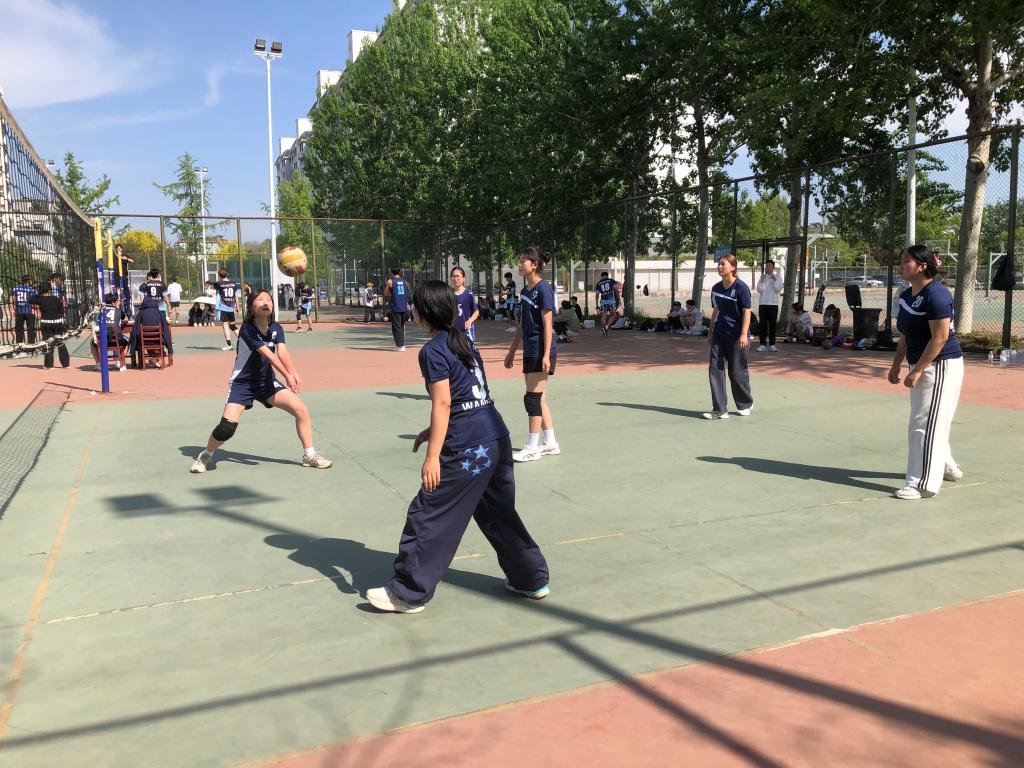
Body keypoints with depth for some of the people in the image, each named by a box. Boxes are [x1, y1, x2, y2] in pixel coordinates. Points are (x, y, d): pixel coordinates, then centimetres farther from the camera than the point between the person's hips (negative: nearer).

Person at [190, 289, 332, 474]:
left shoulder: (276, 329, -4)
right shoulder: (247, 330, -19)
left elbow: (282, 352, -22)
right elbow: (268, 354, -31)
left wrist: (294, 374, -40)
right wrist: (287, 375, -42)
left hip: (267, 382, 5)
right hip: (242, 383, -5)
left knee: (302, 410, -8)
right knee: (227, 427, -19)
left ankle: (309, 455, 8)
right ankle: (206, 455, 12)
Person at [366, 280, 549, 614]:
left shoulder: (433, 351, -10)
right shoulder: (461, 340, 16)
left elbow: (443, 403, -16)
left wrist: (433, 456, -16)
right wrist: (433, 431, 27)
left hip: (466, 448, -9)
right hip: (497, 437, 9)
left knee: (428, 516, 1)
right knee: (499, 513, 20)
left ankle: (409, 593, 9)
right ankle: (532, 579, 27)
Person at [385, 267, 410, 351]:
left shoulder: (390, 281, -4)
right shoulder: (404, 281, 9)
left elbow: (386, 293, 3)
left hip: (395, 307, -5)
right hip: (404, 307, 5)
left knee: (396, 327, -2)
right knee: (402, 326, 16)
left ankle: (400, 345, -7)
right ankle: (402, 344, 20)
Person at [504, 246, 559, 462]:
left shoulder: (543, 289, -12)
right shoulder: (525, 290, 13)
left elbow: (547, 324, -16)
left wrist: (546, 355, -20)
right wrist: (512, 351, 21)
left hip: (541, 352, -9)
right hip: (530, 352, 9)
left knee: (533, 398, -5)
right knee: (539, 399, 12)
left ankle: (532, 448, 2)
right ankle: (550, 443, 21)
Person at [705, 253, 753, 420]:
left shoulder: (741, 287, -10)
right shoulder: (716, 288, 8)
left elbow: (747, 312, -13)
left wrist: (744, 334, -21)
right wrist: (710, 332, 18)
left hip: (736, 336, -6)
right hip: (719, 334, 6)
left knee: (737, 371, 4)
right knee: (715, 368, -3)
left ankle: (746, 404, 27)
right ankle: (720, 409, 0)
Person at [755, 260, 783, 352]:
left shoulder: (777, 276, 6)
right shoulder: (762, 276, 8)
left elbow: (778, 289, -5)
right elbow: (759, 289, -2)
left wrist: (774, 279, -12)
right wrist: (761, 279, -13)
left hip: (773, 304, -1)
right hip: (762, 303, 1)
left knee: (772, 324, 2)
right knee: (762, 324, -1)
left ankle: (772, 344, 5)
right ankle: (763, 344, 2)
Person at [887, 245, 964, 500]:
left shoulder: (936, 294, -19)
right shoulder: (906, 295, 8)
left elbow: (940, 337, -23)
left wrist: (917, 370, -24)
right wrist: (897, 365, 16)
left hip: (941, 366, -10)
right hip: (923, 366, 10)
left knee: (926, 425, -7)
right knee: (925, 424, 21)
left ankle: (923, 484, 1)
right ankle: (948, 467, 40)